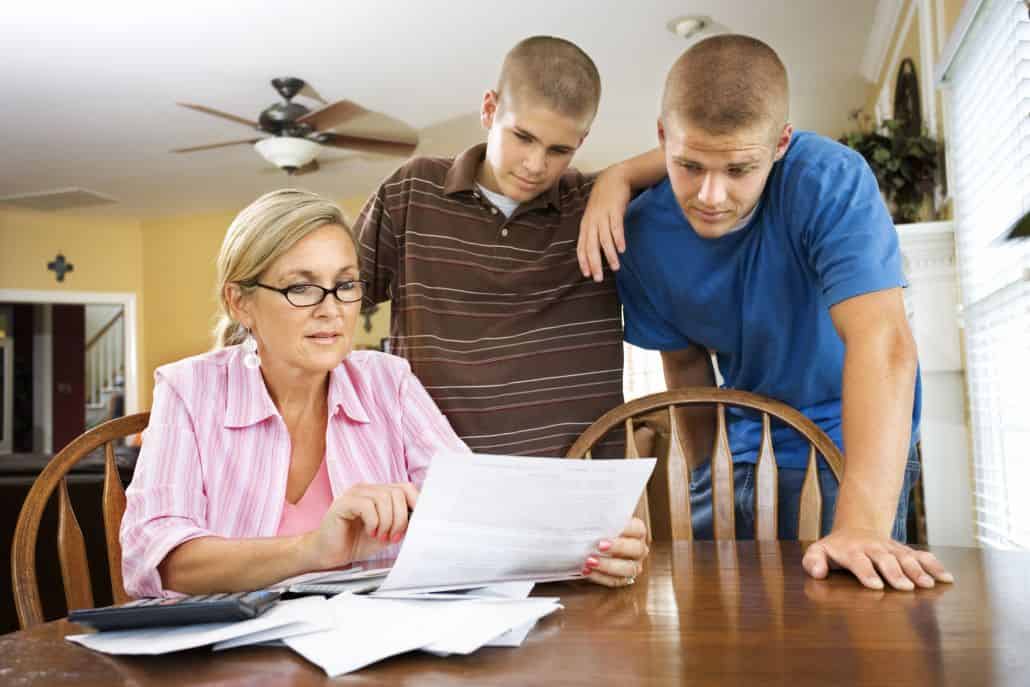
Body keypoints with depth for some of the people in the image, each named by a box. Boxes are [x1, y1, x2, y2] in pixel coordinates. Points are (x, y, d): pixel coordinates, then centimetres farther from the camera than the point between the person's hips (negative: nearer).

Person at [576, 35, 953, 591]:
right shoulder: (642, 235, -14)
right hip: (737, 448, 3)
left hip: (849, 445, -3)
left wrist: (863, 525, -45)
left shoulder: (830, 181, -25)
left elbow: (883, 343, -37)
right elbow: (684, 361, 3)